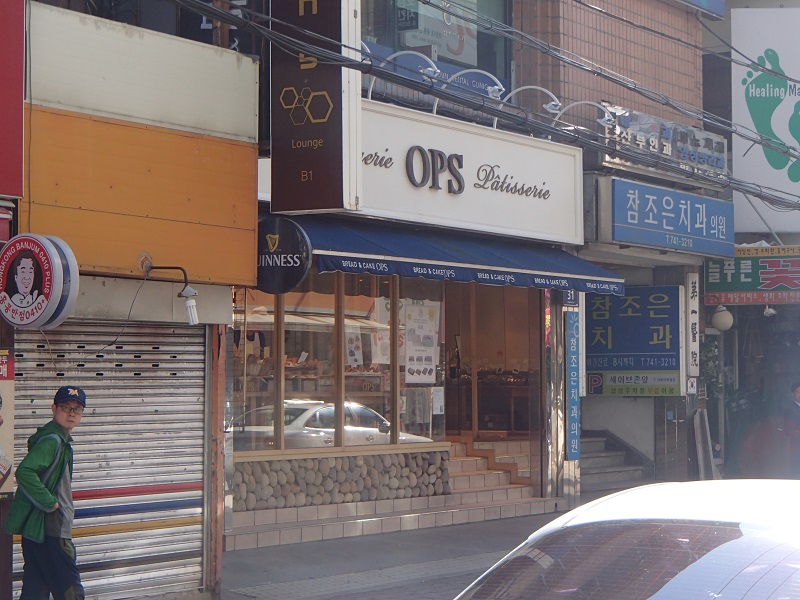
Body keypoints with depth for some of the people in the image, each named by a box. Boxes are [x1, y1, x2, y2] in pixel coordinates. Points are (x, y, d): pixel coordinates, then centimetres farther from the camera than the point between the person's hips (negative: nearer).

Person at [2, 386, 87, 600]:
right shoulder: (52, 440, -15)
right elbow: (24, 472, -29)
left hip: (37, 531, 10)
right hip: (50, 532, -10)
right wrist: (50, 503, -22)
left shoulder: (60, 440, 17)